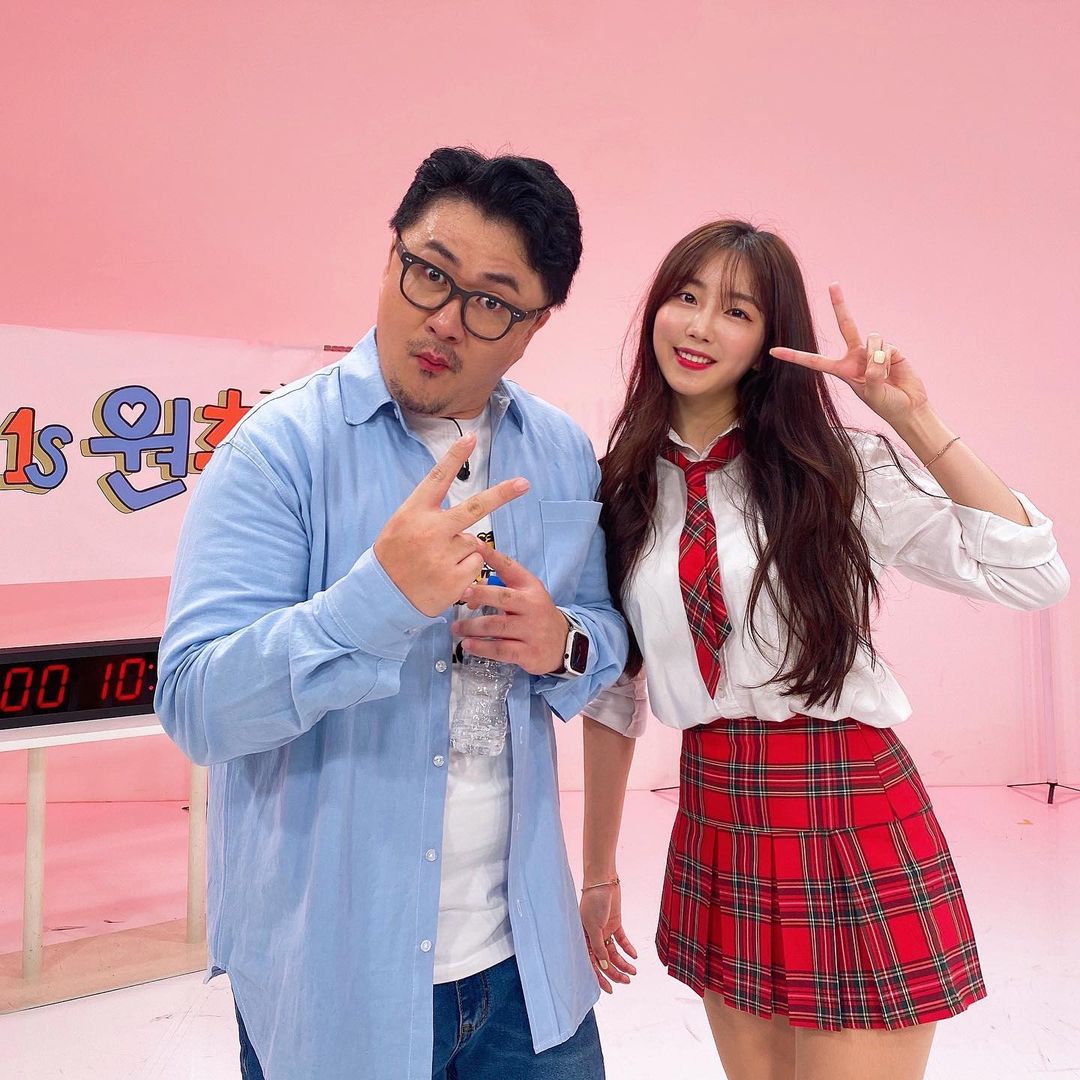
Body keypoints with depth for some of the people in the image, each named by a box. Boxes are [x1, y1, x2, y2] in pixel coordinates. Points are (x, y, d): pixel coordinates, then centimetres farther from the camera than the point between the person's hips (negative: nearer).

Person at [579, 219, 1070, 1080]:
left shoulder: (835, 468, -6)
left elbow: (1034, 577, -14)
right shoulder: (622, 490, 1)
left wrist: (919, 423, -19)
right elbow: (612, 692, 6)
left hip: (851, 824, -3)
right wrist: (599, 876, 11)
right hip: (714, 826, 3)